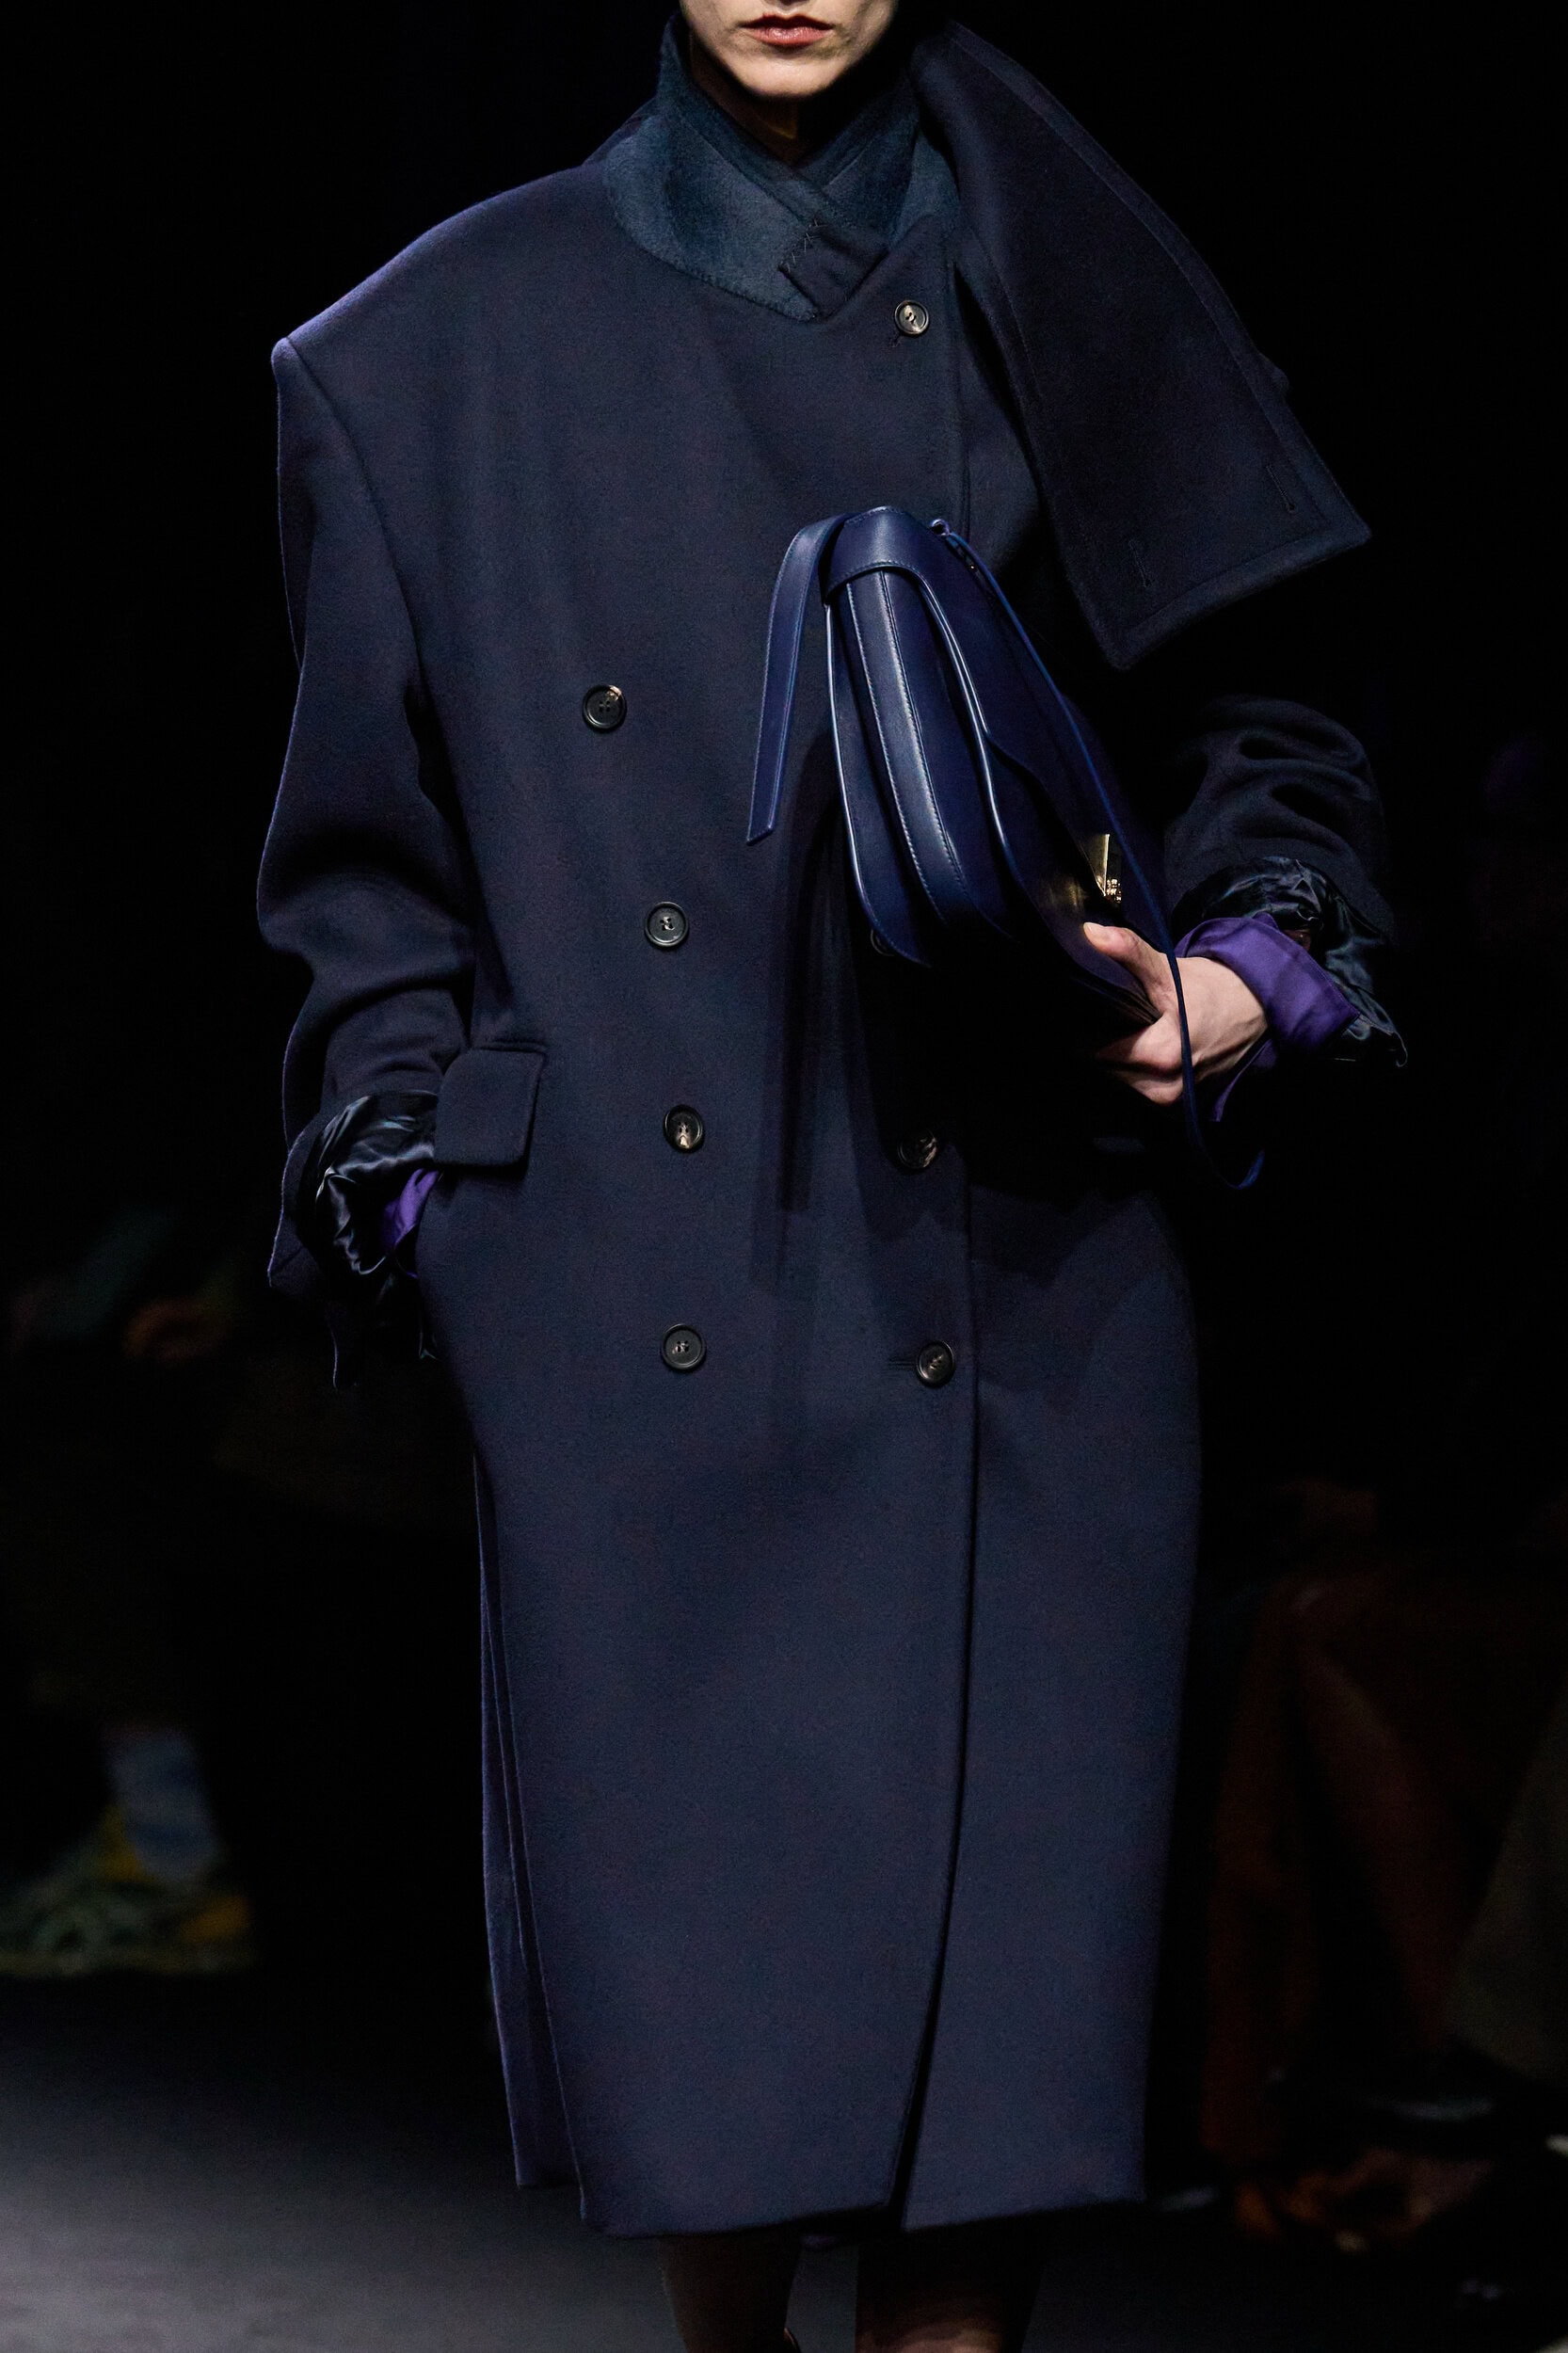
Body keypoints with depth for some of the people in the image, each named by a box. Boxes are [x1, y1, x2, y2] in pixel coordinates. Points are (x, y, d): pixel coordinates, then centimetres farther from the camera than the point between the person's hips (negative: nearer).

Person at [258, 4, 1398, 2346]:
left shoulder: (1065, 311, 7)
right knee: (679, 1948, -3)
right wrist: (443, 1220, 3)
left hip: (1006, 1303, 0)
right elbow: (379, 851, 11)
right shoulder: (463, 352, 8)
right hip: (635, 1325, 0)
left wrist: (1228, 992, -8)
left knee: (987, 1965, -8)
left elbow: (1265, 746, 11)